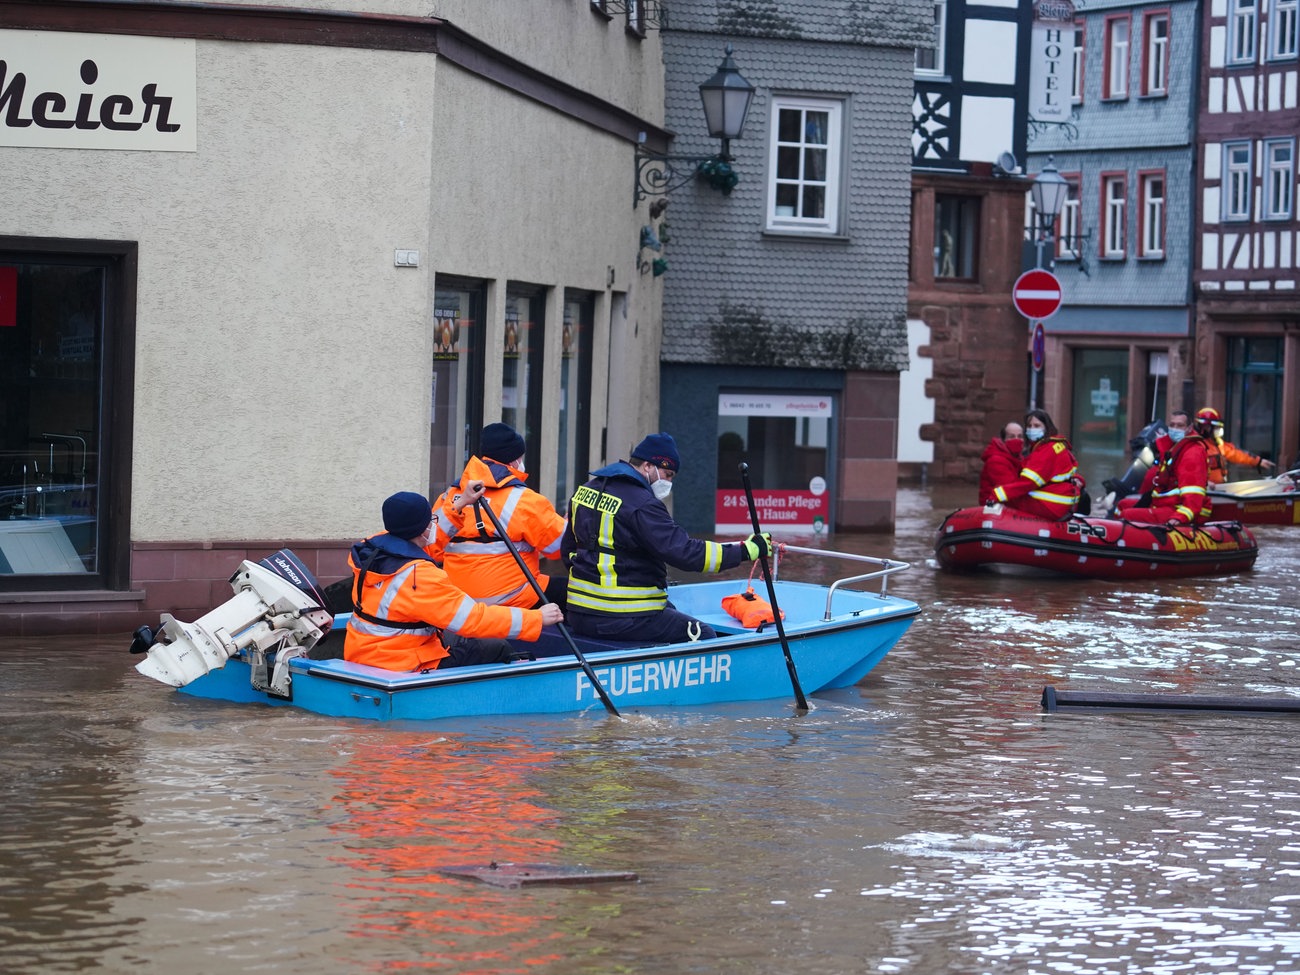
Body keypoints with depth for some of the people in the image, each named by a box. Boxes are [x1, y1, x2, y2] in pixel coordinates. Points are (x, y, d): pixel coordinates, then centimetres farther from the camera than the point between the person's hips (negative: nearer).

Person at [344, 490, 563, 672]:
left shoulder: (372, 548, -1)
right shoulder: (419, 576, -27)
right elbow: (473, 619, -25)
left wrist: (460, 504, 22)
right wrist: (537, 618, -19)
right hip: (402, 668, -9)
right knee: (498, 649, 6)